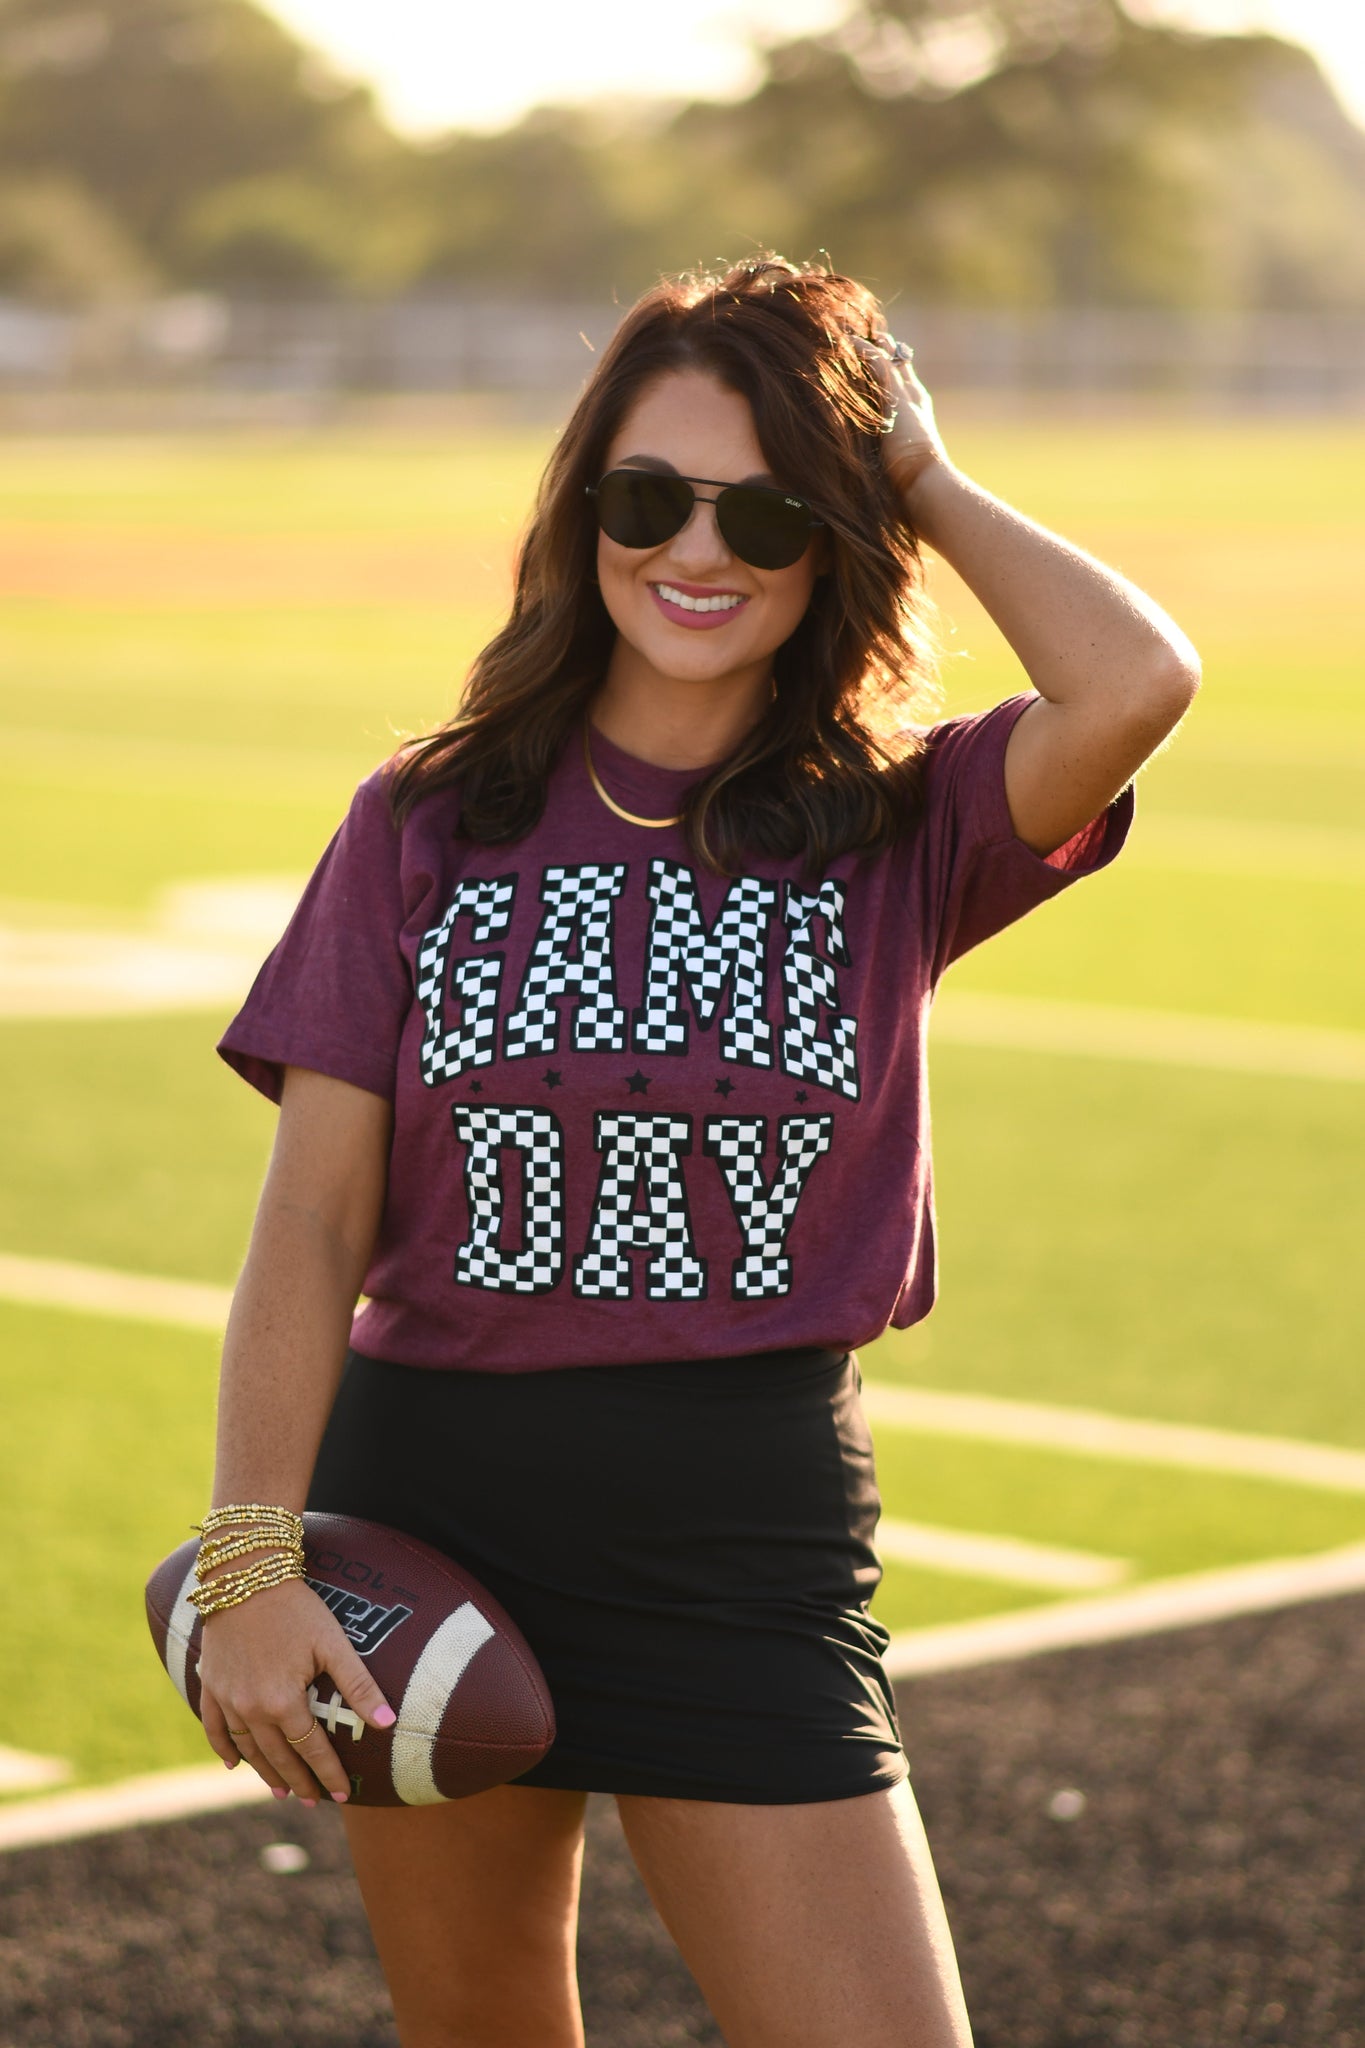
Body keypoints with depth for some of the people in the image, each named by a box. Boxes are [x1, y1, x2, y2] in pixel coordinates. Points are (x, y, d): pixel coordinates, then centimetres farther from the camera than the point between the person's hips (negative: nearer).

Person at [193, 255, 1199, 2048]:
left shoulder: (903, 826, 1)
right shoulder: (428, 823, 2)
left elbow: (1138, 683, -20)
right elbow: (312, 1224, -2)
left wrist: (924, 478, -6)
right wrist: (252, 1557, -13)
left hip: (751, 1542, -1)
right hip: (427, 1509, 1)